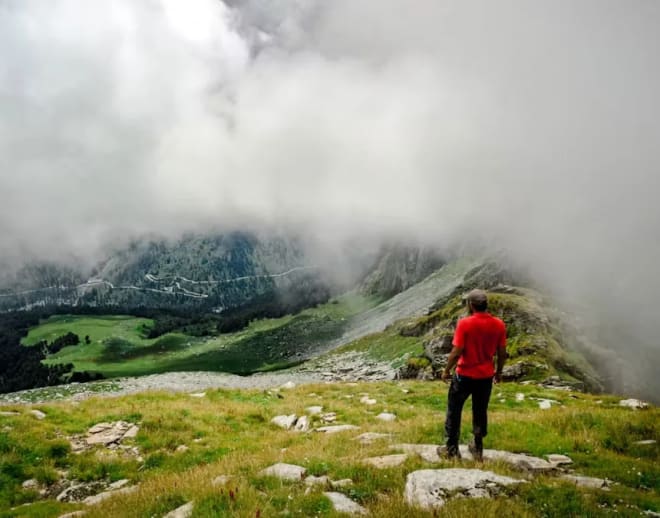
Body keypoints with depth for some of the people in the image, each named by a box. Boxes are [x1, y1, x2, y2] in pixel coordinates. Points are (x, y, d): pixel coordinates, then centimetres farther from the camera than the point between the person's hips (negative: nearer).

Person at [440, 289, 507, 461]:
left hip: (465, 375, -4)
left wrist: (447, 371, -4)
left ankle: (452, 449, 17)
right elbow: (502, 353, 1)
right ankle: (478, 449, 28)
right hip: (486, 376, 4)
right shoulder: (499, 324, -6)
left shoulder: (464, 323, -19)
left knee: (454, 410, 12)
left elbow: (457, 352, -18)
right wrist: (499, 371, 16)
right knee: (480, 412, 18)